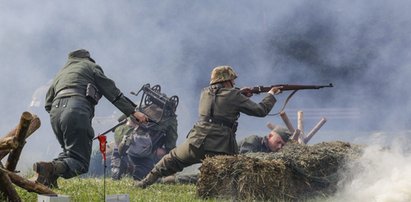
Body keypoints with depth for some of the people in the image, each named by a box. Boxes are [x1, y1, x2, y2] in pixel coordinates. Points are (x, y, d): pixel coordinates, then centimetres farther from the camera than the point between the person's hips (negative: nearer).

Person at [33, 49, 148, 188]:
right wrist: (133, 112, 9)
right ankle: (53, 168, -35)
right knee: (80, 162, -6)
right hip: (77, 109, -6)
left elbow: (48, 103, 29)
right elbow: (112, 91, 10)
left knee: (69, 152, 25)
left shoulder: (61, 72, 35)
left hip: (55, 112, 6)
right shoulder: (90, 66, 19)